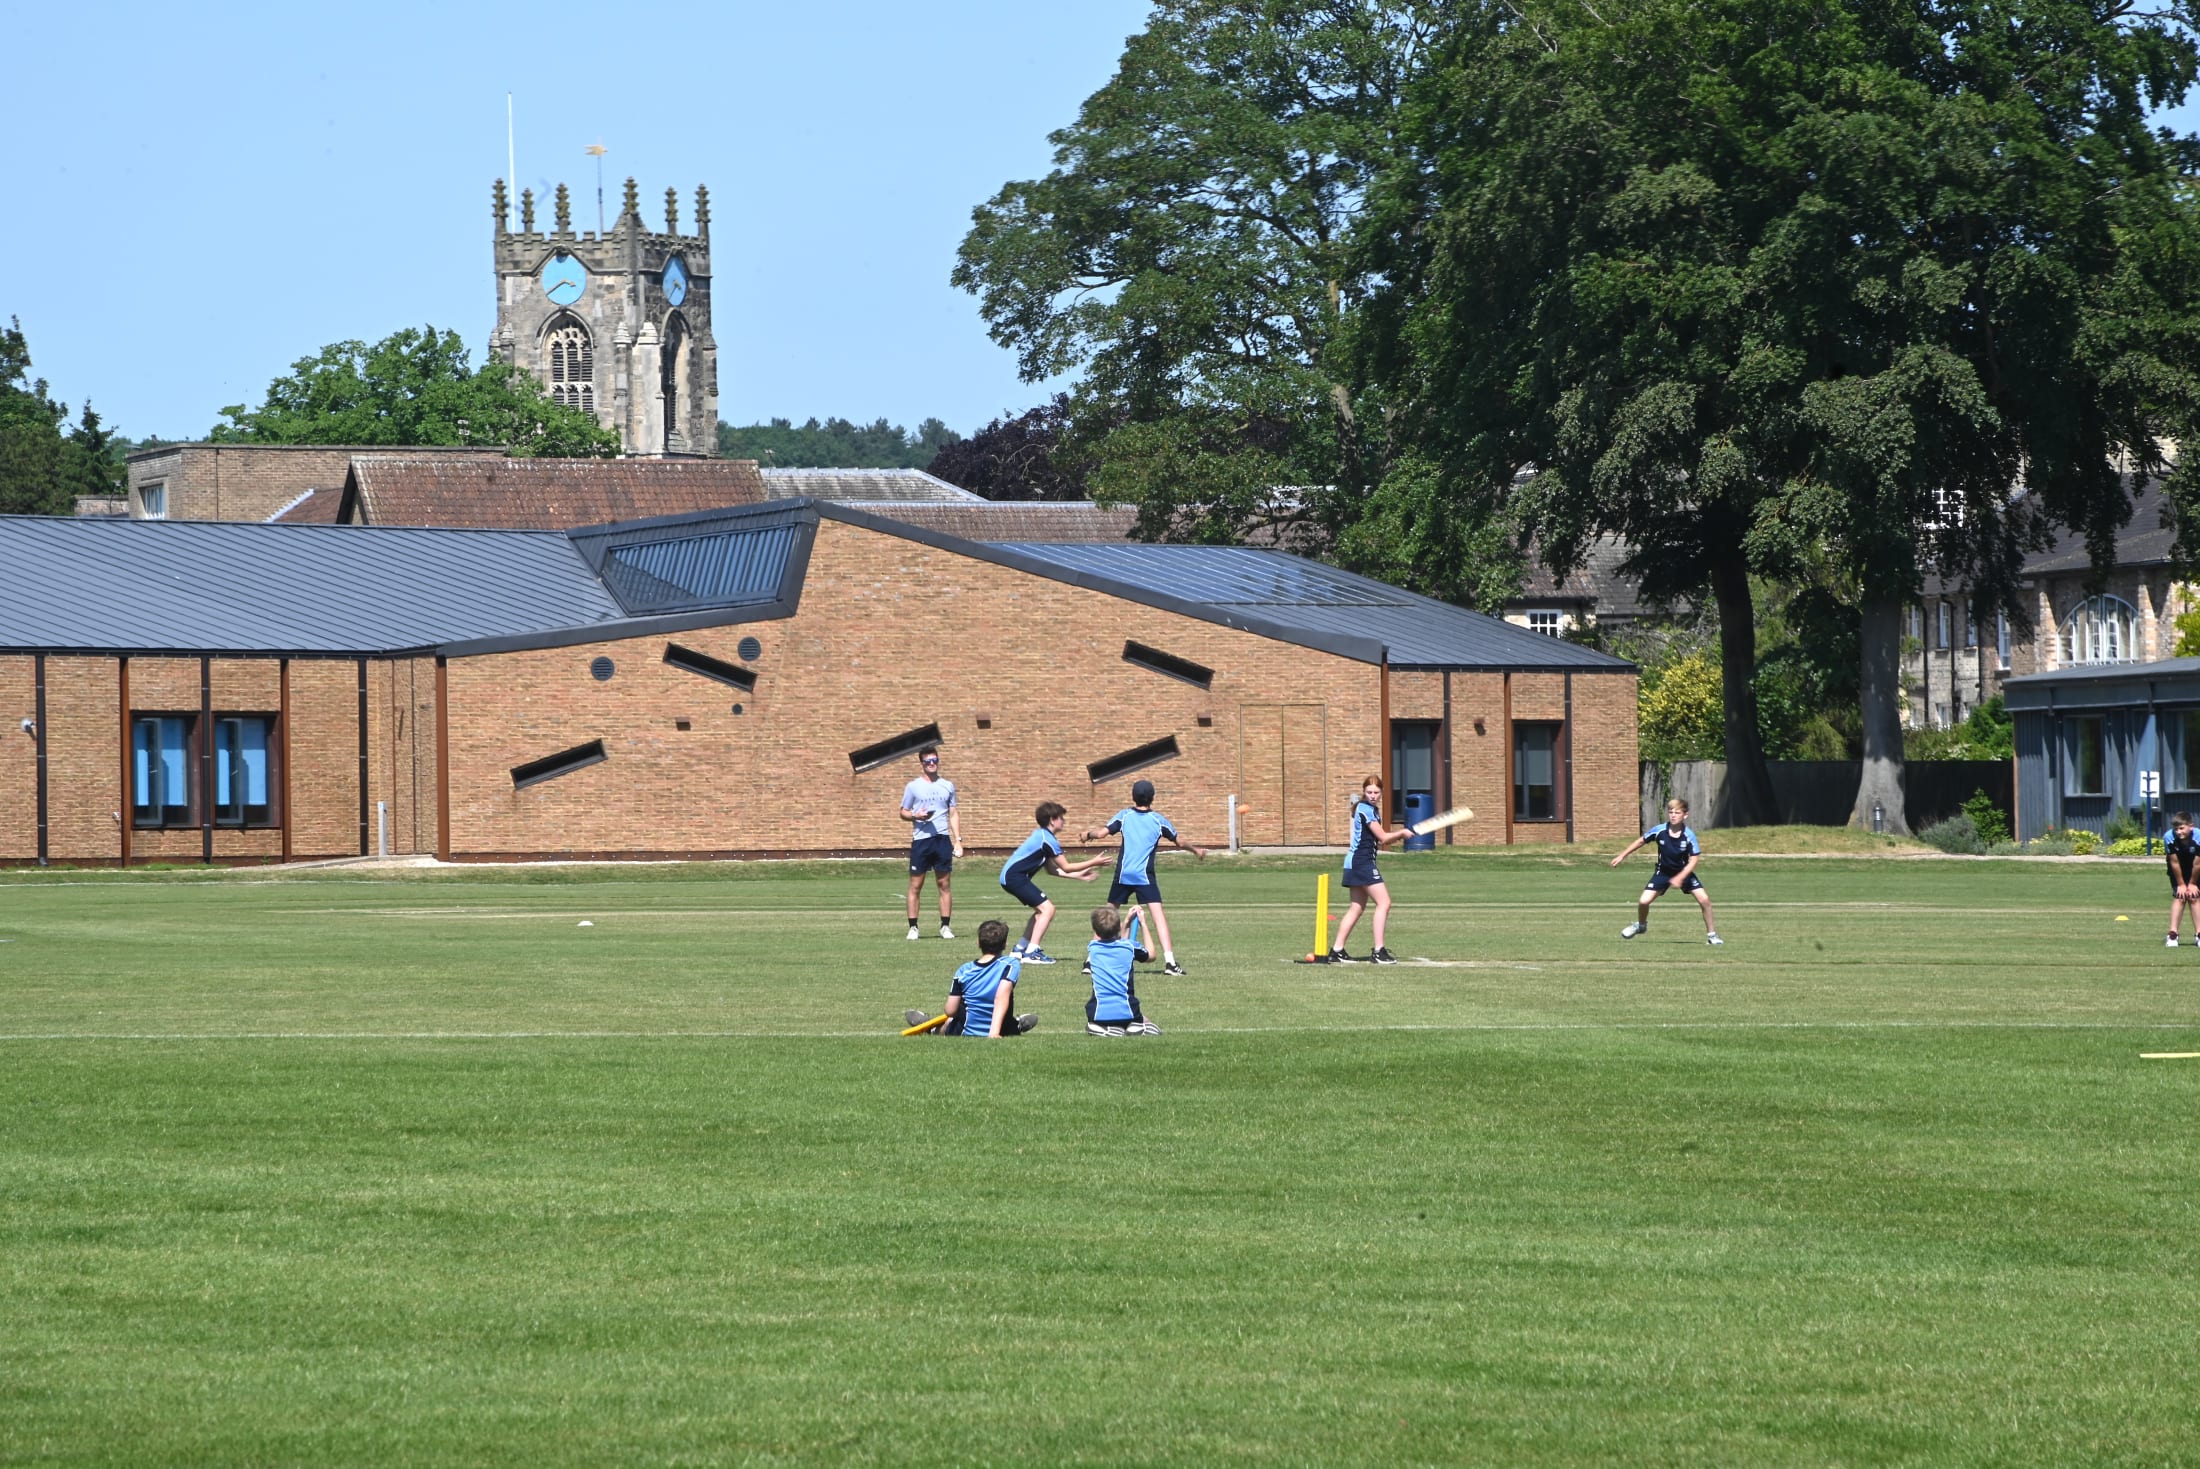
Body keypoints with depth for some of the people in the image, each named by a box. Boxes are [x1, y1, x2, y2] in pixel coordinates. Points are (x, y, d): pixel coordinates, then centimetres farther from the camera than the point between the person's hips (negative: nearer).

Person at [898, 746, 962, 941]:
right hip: (920, 840, -2)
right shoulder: (913, 787, 5)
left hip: (943, 839, 2)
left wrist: (958, 840, 10)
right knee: (915, 886, -2)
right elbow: (903, 813, 9)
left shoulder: (947, 786, 13)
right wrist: (915, 816, -13)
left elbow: (953, 815, 17)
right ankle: (913, 927, 3)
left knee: (944, 884, 2)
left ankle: (946, 926, 7)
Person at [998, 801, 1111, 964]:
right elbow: (1065, 867, -11)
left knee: (1041, 910, 19)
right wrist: (1093, 863, -6)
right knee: (1047, 908, -12)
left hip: (1009, 876, 10)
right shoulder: (1048, 839, -14)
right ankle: (1031, 952, -18)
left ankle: (1020, 949, 21)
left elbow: (1052, 869, 20)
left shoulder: (1041, 835, 18)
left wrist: (1077, 875, 21)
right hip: (1015, 876, -10)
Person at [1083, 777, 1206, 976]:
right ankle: (1169, 960, -20)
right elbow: (1179, 842, 17)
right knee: (1158, 913, -7)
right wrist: (1196, 850, 36)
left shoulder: (1124, 815, 6)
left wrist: (1088, 835, 21)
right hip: (1144, 875, -2)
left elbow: (1101, 832, -2)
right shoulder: (1158, 820, 5)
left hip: (1122, 874, 2)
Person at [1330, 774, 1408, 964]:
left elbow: (1377, 841, 17)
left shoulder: (1373, 810, 18)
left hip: (1355, 863, 10)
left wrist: (1398, 835, 2)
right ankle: (1378, 951, -15)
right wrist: (1402, 832, 2)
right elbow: (1383, 837, -14)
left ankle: (1337, 951, 11)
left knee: (1357, 907, 12)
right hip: (1362, 861, -10)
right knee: (1383, 902, -12)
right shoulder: (1365, 809, -12)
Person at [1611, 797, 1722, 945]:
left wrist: (1680, 878, -29)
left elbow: (1694, 860, -19)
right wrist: (1622, 856, 3)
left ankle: (1711, 934, 2)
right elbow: (1641, 841, -2)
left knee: (1704, 899, -15)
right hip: (1663, 871, 1)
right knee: (1643, 901, -10)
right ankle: (1641, 925, 24)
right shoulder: (1659, 831, -19)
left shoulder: (1689, 836, -23)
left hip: (1684, 871, -1)